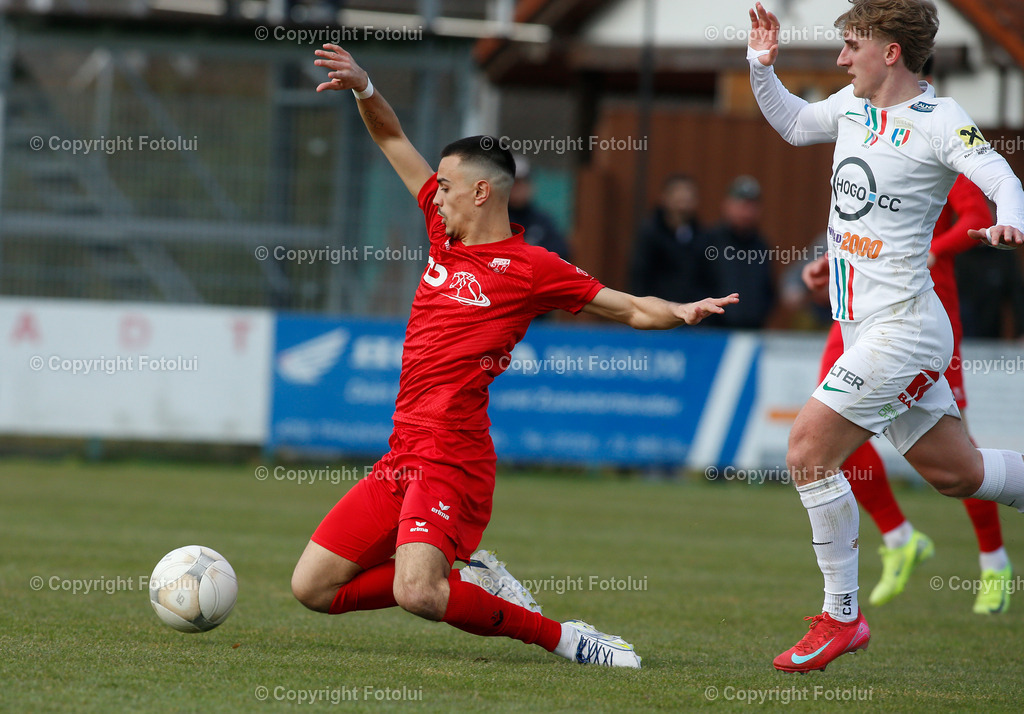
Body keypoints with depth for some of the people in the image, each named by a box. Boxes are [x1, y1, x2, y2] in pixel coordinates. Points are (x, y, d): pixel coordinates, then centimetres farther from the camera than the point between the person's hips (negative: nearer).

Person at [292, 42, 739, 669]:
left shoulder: (530, 267, -4)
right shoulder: (447, 235, 13)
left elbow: (629, 309, -3)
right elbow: (395, 144, 21)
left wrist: (682, 312, -22)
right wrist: (362, 87, 8)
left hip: (451, 458, -8)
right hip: (402, 458, 8)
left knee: (418, 594, -29)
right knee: (312, 587, 5)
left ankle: (561, 638, -12)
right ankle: (468, 582, 13)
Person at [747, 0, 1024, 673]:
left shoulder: (940, 120, -13)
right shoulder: (855, 105, 10)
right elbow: (793, 123, 29)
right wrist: (761, 66, 13)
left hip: (901, 326, -8)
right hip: (867, 327, 8)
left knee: (808, 451, -13)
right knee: (956, 472, 14)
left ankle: (841, 616, -5)